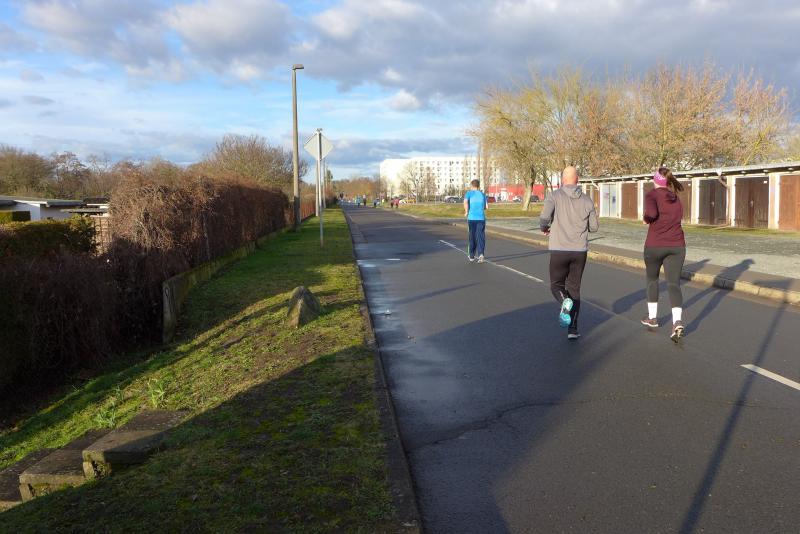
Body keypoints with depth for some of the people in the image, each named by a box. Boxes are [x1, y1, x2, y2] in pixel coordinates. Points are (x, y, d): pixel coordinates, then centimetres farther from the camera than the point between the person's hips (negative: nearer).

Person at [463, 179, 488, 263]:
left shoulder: (469, 193, 2)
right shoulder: (482, 194, 11)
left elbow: (465, 202, -17)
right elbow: (486, 207, 9)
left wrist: (466, 212, -4)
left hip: (471, 218, -1)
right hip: (481, 218, 1)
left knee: (472, 237, 11)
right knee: (480, 237, 0)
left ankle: (472, 256, 19)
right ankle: (480, 254, -20)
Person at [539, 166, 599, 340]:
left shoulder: (554, 196, -5)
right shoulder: (587, 200, 4)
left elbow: (544, 217, -19)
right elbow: (594, 226, 8)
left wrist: (544, 228, 4)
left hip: (559, 250, -2)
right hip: (580, 251, 3)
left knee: (556, 285, 15)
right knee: (574, 289, 13)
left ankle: (565, 302, -19)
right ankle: (572, 329, 8)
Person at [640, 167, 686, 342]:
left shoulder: (652, 195, -6)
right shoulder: (676, 197, 13)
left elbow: (651, 213, -24)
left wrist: (646, 219, -5)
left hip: (655, 245, -3)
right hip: (677, 245, 4)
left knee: (652, 279, 19)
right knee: (674, 284, -2)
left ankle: (652, 317, 27)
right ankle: (677, 322, -21)